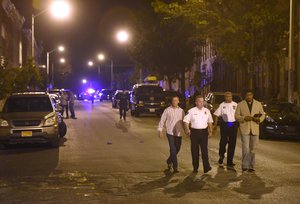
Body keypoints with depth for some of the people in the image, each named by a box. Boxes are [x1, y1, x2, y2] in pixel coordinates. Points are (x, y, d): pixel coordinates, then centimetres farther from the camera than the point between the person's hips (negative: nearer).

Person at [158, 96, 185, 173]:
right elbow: (162, 121, 1)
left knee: (177, 149, 12)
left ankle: (169, 161, 36)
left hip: (178, 133, 4)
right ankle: (175, 167, -4)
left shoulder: (181, 111, 7)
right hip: (170, 133, -4)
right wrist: (160, 130, -3)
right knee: (173, 150, -9)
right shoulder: (167, 110, -2)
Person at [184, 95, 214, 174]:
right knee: (194, 150, 4)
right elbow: (186, 121, -1)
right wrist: (187, 129, -15)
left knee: (204, 150, -4)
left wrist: (210, 130, 10)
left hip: (204, 132, 1)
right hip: (194, 132, -1)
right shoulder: (191, 111, 0)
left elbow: (210, 121, 18)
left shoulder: (207, 111, 9)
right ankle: (195, 168, 13)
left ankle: (206, 167, -5)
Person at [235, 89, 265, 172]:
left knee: (252, 149, 7)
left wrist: (259, 119, -11)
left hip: (255, 129, 2)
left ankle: (251, 166, 15)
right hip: (245, 129, -2)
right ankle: (244, 166, -1)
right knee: (245, 148, -10)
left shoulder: (258, 104, 8)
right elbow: (236, 116, 3)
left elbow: (263, 115, 12)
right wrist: (244, 118, -15)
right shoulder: (240, 104, 4)